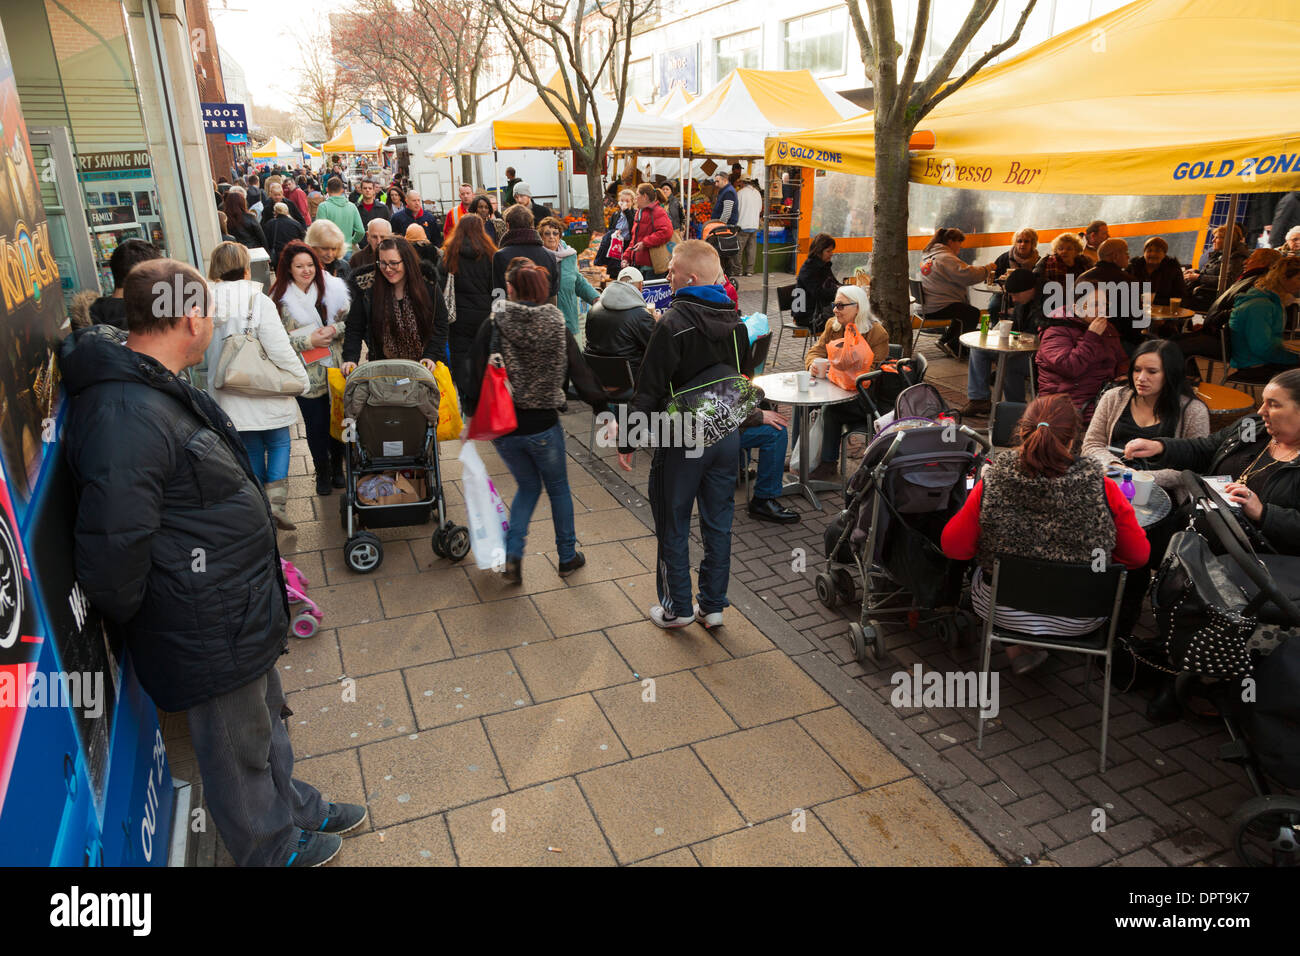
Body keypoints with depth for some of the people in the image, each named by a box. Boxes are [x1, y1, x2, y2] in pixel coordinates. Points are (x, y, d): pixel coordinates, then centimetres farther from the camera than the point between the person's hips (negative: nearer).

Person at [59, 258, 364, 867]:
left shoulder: (161, 390, 6)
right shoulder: (126, 418, -30)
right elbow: (111, 553, -31)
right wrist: (133, 626, -12)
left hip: (241, 611, 10)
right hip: (210, 633, -10)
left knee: (266, 720, 28)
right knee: (237, 748, 14)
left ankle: (295, 807, 49)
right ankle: (272, 849, 37)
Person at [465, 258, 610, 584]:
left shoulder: (492, 326, -8)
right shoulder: (556, 327, -6)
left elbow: (478, 376, -8)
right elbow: (582, 375, -6)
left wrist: (471, 418, 4)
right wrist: (605, 415, 2)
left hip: (501, 427, 1)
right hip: (543, 427, -1)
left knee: (528, 486, 23)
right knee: (558, 488, 20)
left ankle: (512, 553, 8)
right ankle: (568, 557, 31)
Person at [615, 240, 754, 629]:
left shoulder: (673, 324, -18)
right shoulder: (736, 322, 4)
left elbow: (649, 389, -18)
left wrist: (627, 441, -11)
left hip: (682, 440, -6)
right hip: (727, 435, 6)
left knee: (673, 527, 9)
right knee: (718, 524, 14)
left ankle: (677, 607, 20)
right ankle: (712, 605, 25)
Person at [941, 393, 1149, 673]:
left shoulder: (992, 484, -23)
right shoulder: (1101, 488, -21)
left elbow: (954, 547, -9)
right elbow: (1138, 556, -6)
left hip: (1003, 612, -1)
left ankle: (1019, 649, 28)